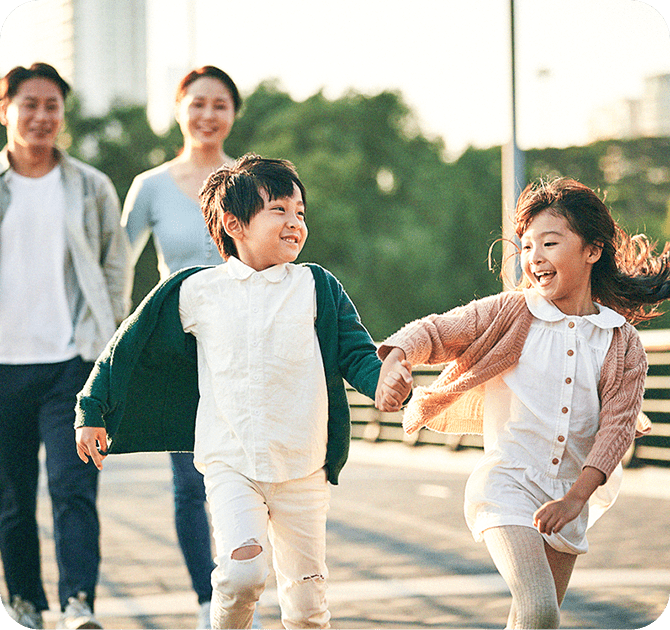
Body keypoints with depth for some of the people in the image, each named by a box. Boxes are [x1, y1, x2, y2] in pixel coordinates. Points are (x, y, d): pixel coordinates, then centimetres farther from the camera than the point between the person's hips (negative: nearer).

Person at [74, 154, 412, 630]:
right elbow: (131, 346, 12)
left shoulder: (317, 287, 4)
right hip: (229, 463, -2)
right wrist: (93, 411, 15)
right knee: (243, 572, -22)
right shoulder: (195, 291, 2)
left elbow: (356, 353, 2)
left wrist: (383, 382, -20)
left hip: (303, 466, 2)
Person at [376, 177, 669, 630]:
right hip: (507, 483, -4)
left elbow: (616, 425, -4)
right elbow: (433, 332, 0)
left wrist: (576, 497, -15)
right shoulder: (508, 313, -2)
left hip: (569, 495, 4)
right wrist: (396, 358, -23)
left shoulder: (623, 344, 2)